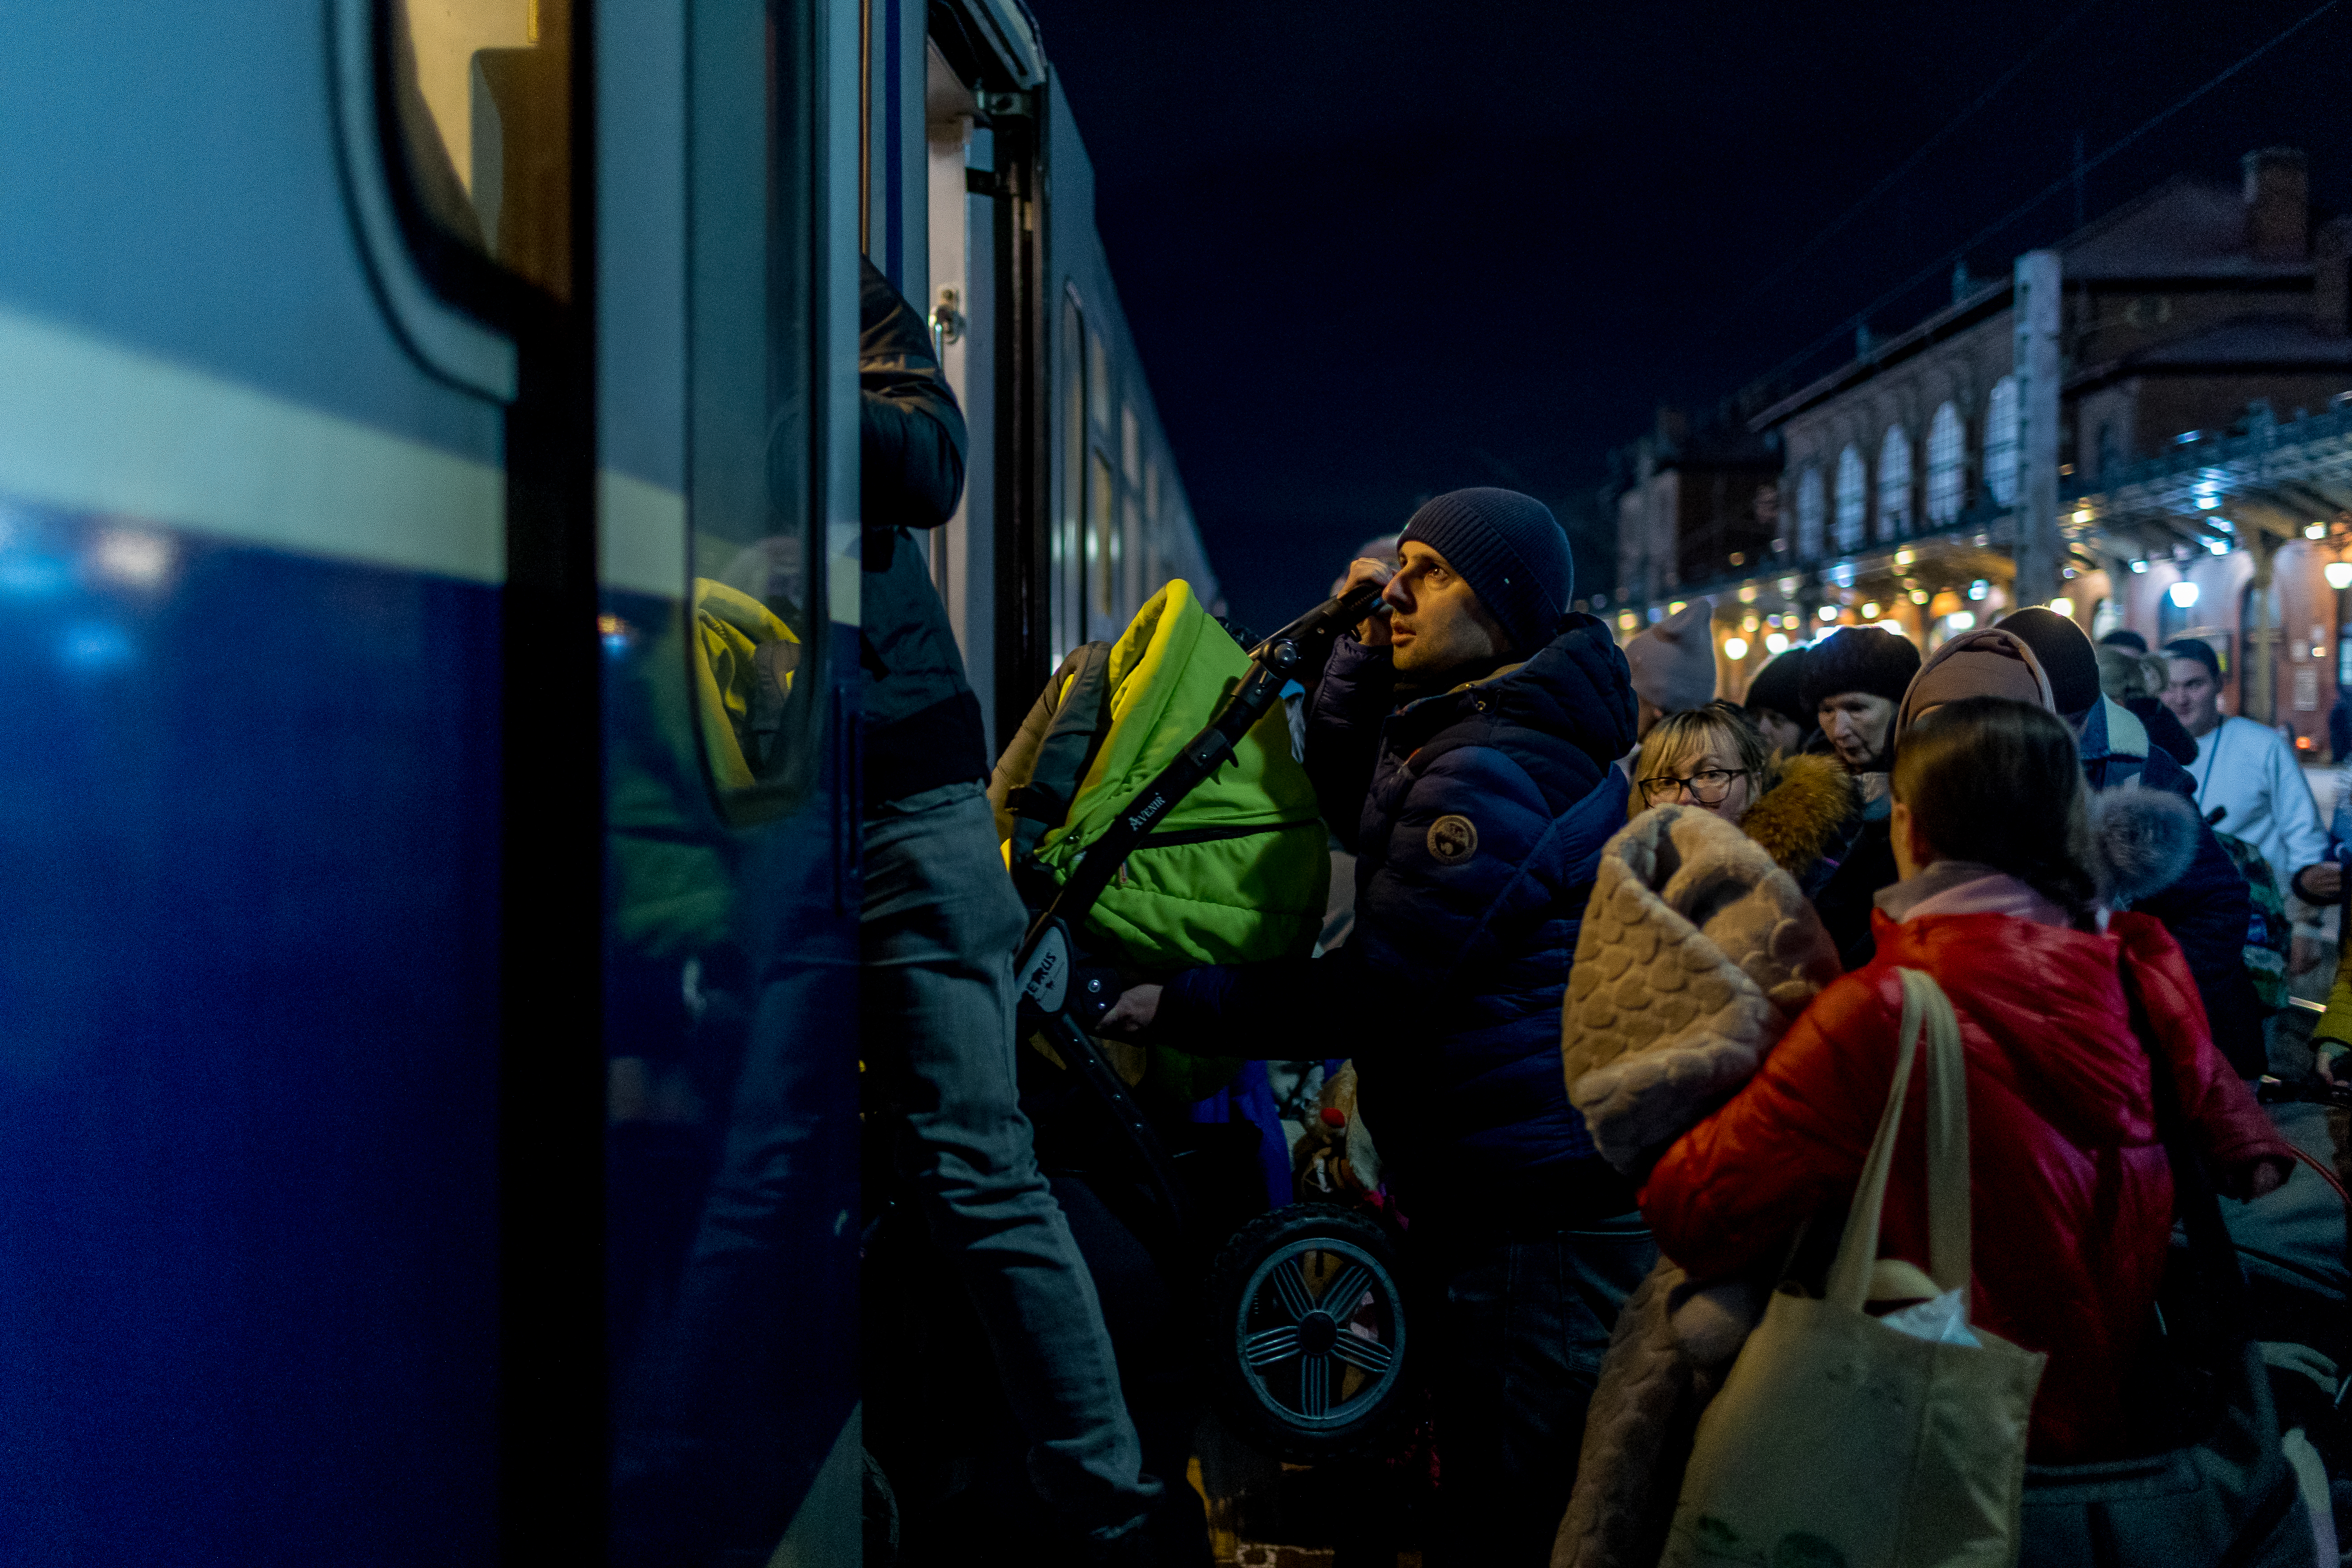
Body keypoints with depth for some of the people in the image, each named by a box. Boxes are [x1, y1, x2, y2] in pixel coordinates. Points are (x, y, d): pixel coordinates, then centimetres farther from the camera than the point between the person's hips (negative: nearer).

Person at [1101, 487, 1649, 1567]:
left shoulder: (1491, 771, -21)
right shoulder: (1481, 723, 13)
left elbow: (1377, 986, -20)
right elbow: (1350, 805, 21)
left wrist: (1183, 1004, -15)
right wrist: (1362, 646, 8)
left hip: (1534, 1216, -11)